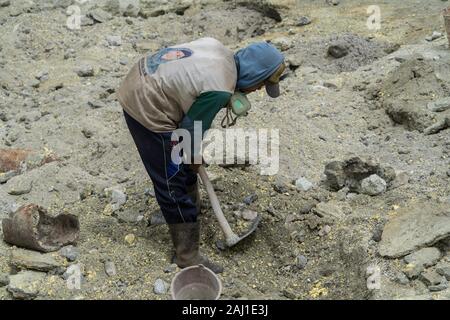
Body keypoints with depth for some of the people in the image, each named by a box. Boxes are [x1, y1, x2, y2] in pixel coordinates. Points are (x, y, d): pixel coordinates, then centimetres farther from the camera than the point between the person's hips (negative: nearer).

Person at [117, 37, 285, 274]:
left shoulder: (220, 50, 1)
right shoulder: (219, 90, -25)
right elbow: (192, 130, -15)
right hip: (146, 110, -10)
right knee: (172, 185, -1)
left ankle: (191, 206, 48)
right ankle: (187, 255, 11)